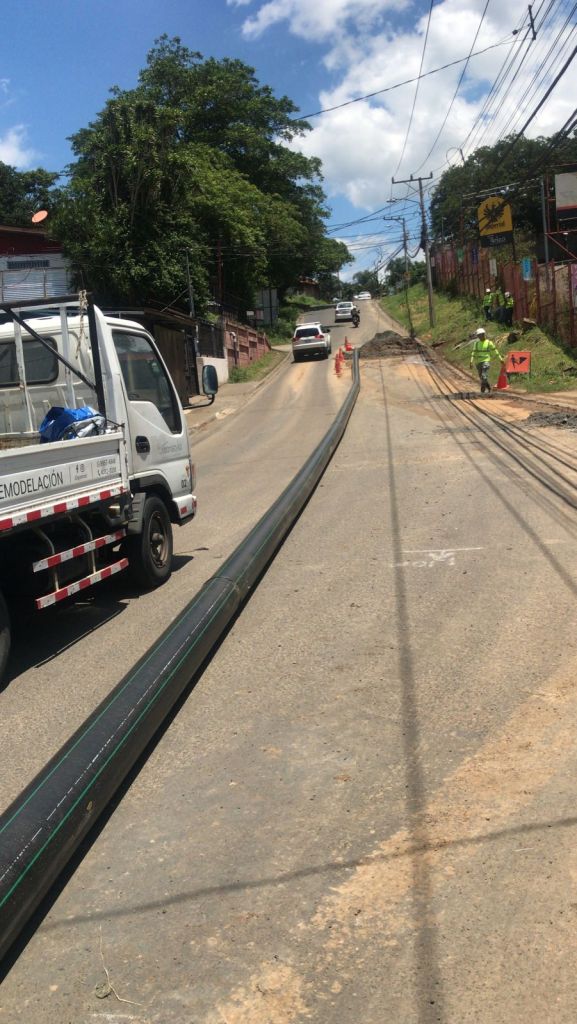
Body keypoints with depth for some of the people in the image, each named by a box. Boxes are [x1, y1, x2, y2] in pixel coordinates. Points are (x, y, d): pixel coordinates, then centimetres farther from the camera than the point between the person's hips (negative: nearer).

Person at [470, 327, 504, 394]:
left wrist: (501, 359, 5)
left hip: (486, 361, -5)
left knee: (484, 376, -18)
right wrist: (471, 362, -7)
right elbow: (474, 353, 5)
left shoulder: (489, 342, -2)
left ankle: (482, 391, -15)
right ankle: (488, 388, 33)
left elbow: (495, 350, 3)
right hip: (478, 362, 5)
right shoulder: (476, 343, 7)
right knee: (481, 377, 12)